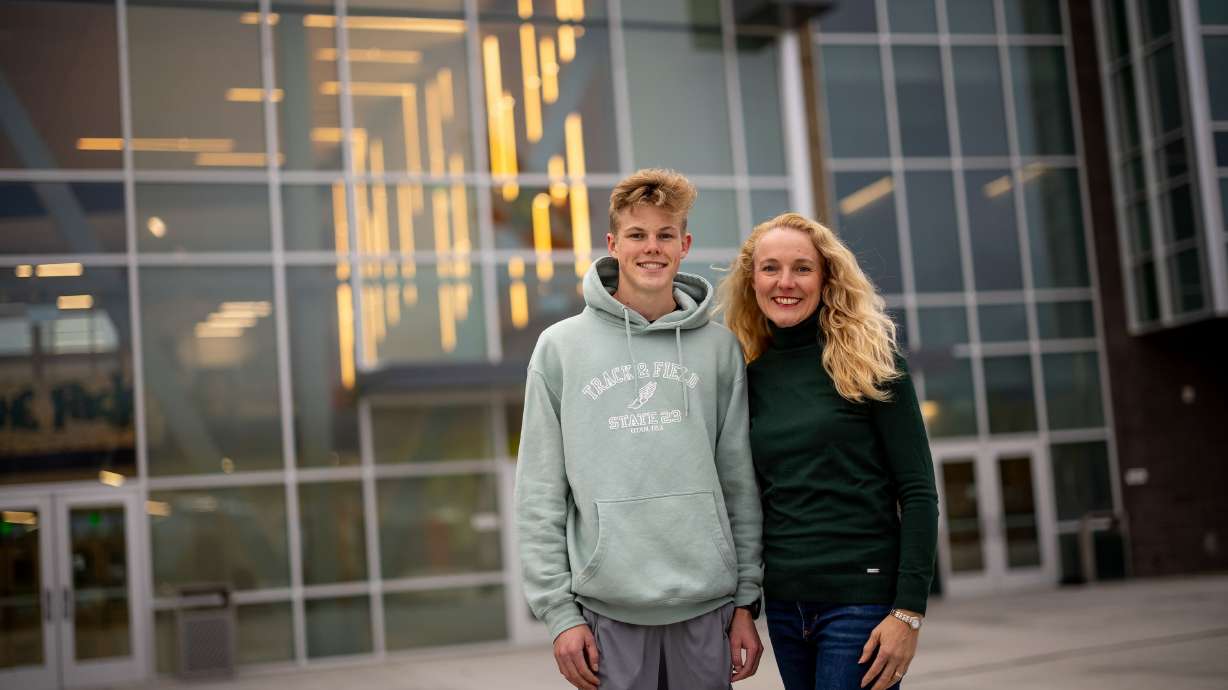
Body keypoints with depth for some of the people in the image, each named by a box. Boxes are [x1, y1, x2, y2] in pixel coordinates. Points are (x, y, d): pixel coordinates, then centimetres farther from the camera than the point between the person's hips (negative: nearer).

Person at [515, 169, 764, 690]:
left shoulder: (718, 347, 5)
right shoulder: (560, 348, 1)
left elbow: (740, 485, 7)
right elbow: (540, 496, 0)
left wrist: (746, 600, 4)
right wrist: (558, 611, -4)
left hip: (706, 607, 2)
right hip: (607, 610, -1)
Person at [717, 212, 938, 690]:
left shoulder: (867, 359, -5)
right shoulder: (752, 376, 7)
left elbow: (918, 491, -7)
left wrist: (909, 611, -13)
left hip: (862, 598, -4)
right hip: (782, 604, 5)